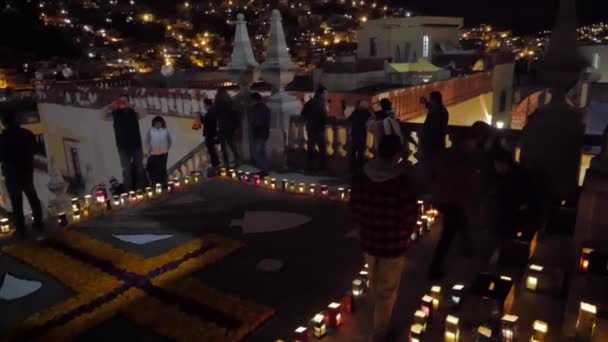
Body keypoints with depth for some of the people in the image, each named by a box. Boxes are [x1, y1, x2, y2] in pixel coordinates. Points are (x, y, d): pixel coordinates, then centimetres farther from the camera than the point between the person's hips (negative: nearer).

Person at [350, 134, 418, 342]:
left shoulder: (362, 177, -7)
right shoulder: (402, 180, -22)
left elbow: (354, 208, 1)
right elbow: (410, 216, -18)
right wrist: (404, 235, 2)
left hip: (368, 240, 5)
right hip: (393, 243, -5)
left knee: (374, 284, 28)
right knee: (386, 290, 14)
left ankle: (380, 318, 55)